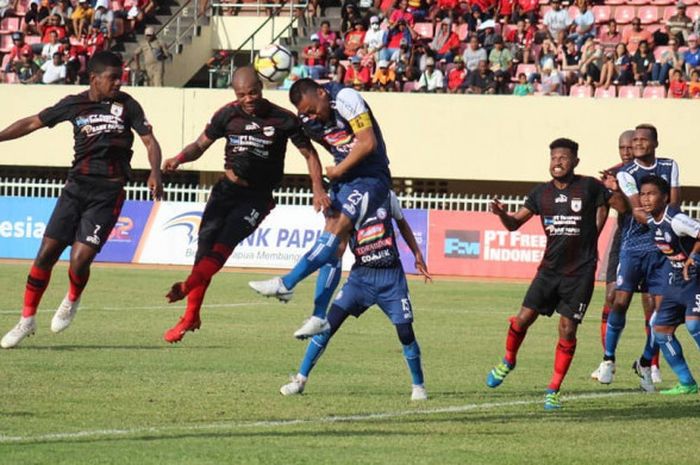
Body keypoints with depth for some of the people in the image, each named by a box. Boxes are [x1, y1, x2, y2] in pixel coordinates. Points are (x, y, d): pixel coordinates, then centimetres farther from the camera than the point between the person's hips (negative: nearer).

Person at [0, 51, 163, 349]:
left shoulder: (126, 105, 1)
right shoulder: (74, 105, 5)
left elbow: (149, 140, -1)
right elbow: (32, 123, 13)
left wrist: (155, 172, -20)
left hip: (108, 193, -2)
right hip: (77, 187, 2)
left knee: (80, 260, -13)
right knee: (46, 254, -4)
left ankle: (72, 301, 21)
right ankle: (27, 320, 10)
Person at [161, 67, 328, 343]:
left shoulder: (283, 120, -8)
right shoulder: (228, 115, 0)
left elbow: (309, 154, 1)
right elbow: (201, 145, 7)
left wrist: (318, 189, -10)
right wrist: (179, 159, -14)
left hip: (257, 196, -3)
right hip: (227, 189, 3)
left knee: (224, 243, -21)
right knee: (205, 243, -6)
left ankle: (187, 287, -29)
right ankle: (191, 317, 0)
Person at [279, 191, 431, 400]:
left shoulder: (386, 197, 0)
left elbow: (402, 224, 18)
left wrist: (417, 255, 16)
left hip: (391, 275, 1)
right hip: (362, 275, 0)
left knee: (405, 332, -6)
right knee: (328, 325, -9)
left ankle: (418, 386, 13)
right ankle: (300, 379, -1)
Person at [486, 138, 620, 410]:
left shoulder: (589, 187, -4)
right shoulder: (542, 193, 5)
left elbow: (624, 207, 8)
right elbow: (514, 223, 6)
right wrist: (501, 213, -12)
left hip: (580, 271, -3)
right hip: (550, 268, 3)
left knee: (567, 329, -4)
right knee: (524, 318, -4)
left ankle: (553, 391, 6)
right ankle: (508, 361, 26)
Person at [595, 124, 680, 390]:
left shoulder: (669, 167, 8)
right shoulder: (626, 174, -3)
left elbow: (673, 205, 0)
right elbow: (639, 213, -12)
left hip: (662, 248, 3)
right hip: (633, 246, -3)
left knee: (661, 308, -2)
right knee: (621, 301, -11)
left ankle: (645, 363, 14)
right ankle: (608, 359, 5)